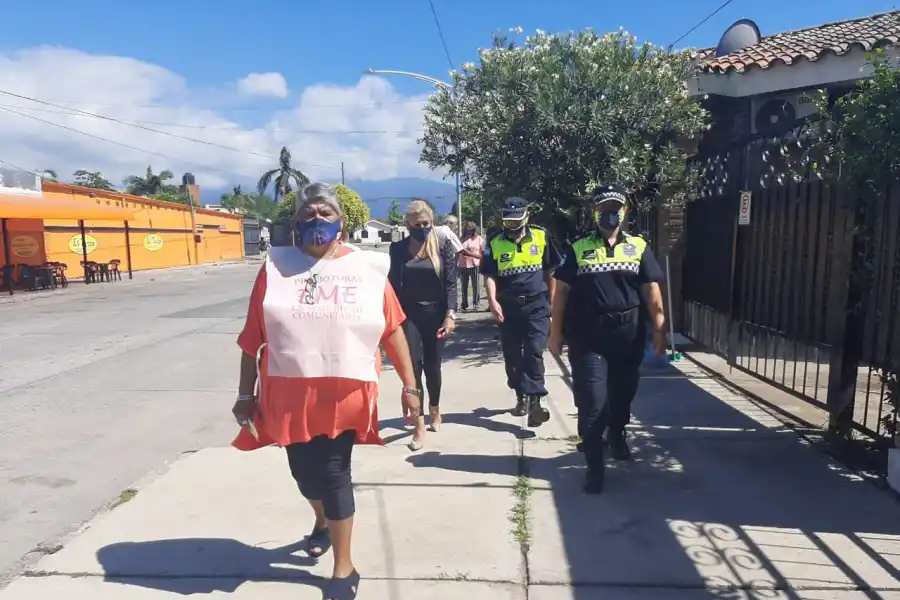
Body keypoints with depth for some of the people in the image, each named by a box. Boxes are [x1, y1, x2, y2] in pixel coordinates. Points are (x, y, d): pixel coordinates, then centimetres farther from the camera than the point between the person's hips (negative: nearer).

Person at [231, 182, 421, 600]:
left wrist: (409, 384, 1)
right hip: (290, 395, 2)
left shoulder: (368, 268, -2)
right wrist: (246, 393, 4)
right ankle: (322, 521, 52)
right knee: (304, 471, 17)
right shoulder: (276, 267, 0)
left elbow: (393, 330, 1)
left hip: (345, 394, -2)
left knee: (333, 473, 5)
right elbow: (252, 337, 4)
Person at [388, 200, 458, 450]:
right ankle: (419, 426, 0)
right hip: (409, 314, 0)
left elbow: (450, 283, -5)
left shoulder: (443, 246, -3)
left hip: (436, 313, 0)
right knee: (413, 366, -7)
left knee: (432, 366, 11)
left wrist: (450, 315, -13)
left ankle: (434, 411, 36)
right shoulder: (398, 249, -1)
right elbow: (393, 284, 1)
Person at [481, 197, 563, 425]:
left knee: (534, 353, -10)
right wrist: (493, 301, -16)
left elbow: (551, 271, 7)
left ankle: (534, 401, -10)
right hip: (508, 307, 2)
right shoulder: (495, 243, 1)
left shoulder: (541, 236, 0)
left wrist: (551, 301, 7)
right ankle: (522, 397, 28)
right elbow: (490, 276, 0)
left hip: (536, 305, -2)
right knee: (512, 355, 10)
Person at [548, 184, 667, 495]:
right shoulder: (578, 248, 1)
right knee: (592, 403, -4)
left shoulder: (639, 247, 5)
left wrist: (659, 330, -2)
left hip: (628, 337, 3)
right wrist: (556, 332, -1)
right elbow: (562, 291, 2)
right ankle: (594, 465, 11)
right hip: (588, 338, -2)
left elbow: (651, 292, 3)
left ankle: (616, 435, 49)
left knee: (623, 395, 20)